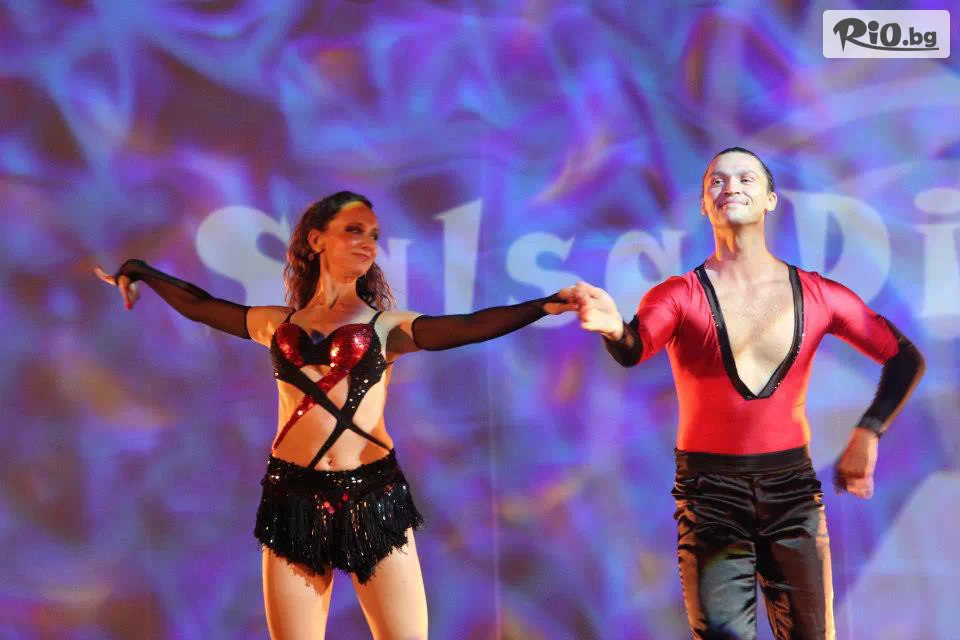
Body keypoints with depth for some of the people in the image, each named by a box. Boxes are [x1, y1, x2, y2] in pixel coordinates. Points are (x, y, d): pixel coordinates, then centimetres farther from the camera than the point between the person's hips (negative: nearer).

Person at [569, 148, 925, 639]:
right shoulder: (679, 296, -6)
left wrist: (867, 434, -5)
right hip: (709, 491, -2)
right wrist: (614, 328, -50)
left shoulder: (818, 295, 0)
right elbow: (634, 350, -26)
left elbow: (905, 358, 9)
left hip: (792, 487, 2)